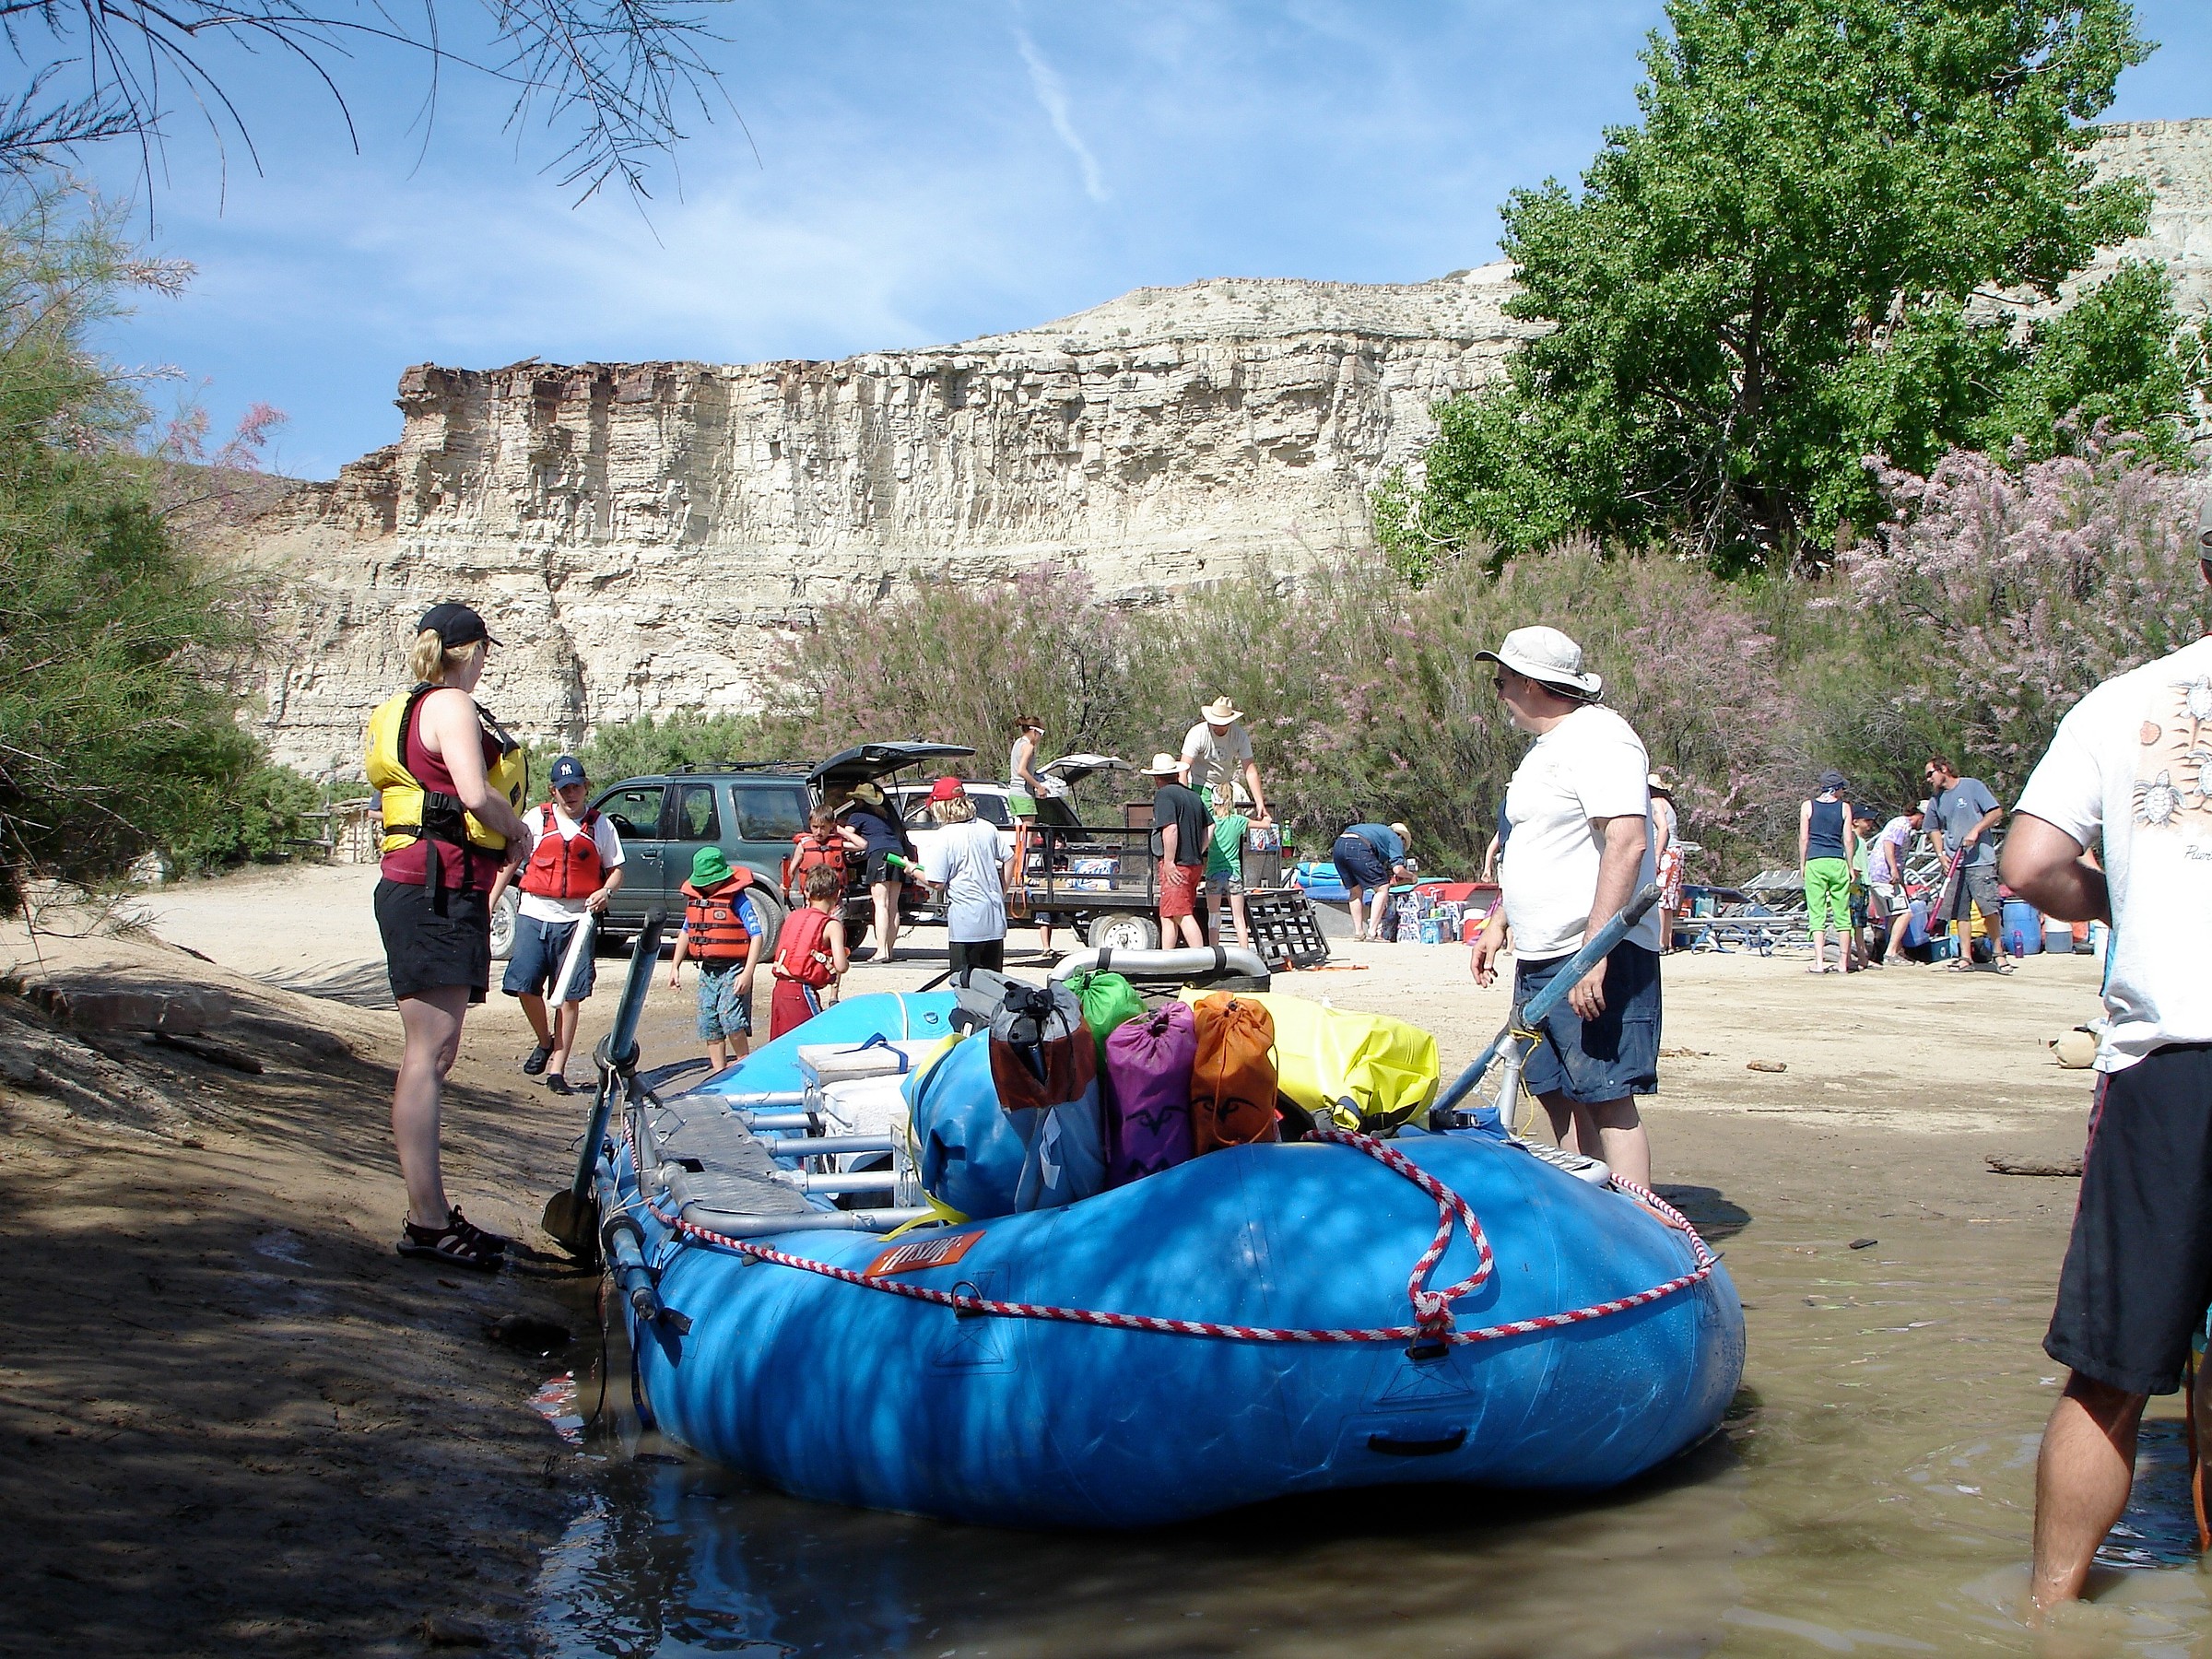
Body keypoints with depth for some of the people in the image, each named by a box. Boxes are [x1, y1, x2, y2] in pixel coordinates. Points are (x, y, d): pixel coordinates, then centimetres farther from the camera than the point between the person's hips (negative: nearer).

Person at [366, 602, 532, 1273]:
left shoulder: (411, 709, 23)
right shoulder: (452, 705, -8)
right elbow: (476, 793, -21)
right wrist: (519, 831, -4)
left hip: (446, 895, 11)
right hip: (434, 890, -11)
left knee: (434, 1056, 10)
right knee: (428, 1054, -11)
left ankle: (432, 1212, 14)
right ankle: (427, 1222, -12)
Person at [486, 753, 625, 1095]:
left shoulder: (600, 825, 7)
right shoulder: (537, 819, 8)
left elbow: (616, 871, 11)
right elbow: (511, 860, 14)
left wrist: (605, 891, -11)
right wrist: (491, 902, 8)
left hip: (577, 919, -1)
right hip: (535, 913, 1)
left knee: (570, 996, -2)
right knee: (524, 985, -9)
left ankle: (558, 1070, 4)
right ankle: (545, 1042, 19)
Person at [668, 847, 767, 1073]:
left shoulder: (737, 900, -11)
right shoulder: (693, 898, 9)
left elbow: (757, 936, -15)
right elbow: (686, 933, 23)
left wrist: (747, 973, -21)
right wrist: (675, 966, 19)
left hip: (733, 969, -7)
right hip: (707, 970, 7)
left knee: (731, 1018, -20)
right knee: (709, 1024, 8)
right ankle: (719, 1073, 17)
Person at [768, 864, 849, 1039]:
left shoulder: (792, 917, 12)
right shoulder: (832, 926, -7)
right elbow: (841, 966, -16)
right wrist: (846, 964, 8)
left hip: (780, 988, 7)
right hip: (802, 992, -7)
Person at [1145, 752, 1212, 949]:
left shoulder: (1164, 794, -8)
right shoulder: (1192, 795, 19)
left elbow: (1171, 829, -20)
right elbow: (1210, 827, 19)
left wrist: (1169, 862, -19)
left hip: (1176, 866, -9)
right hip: (1194, 864, 9)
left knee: (1183, 915, -13)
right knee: (1167, 916, 13)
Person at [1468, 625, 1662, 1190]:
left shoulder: (1598, 738, -14)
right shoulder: (1546, 745, 18)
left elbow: (1627, 843, -25)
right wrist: (1498, 923, 25)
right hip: (1541, 958, 10)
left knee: (1607, 1099, -10)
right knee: (1558, 1095, 13)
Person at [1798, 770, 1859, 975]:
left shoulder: (1807, 806, 3)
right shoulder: (1844, 807, 4)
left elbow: (1803, 838, 1)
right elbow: (1848, 840, 2)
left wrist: (1802, 865, 9)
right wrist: (1850, 867, 10)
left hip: (1814, 862, -1)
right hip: (1838, 863, 1)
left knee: (1817, 914, -1)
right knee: (1842, 913, 7)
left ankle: (1819, 962, -10)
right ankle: (1843, 963, 8)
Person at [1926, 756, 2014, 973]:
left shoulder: (1973, 786, 0)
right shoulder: (1936, 801, 15)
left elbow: (1996, 812, -3)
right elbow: (1934, 830, 25)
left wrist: (1976, 830, -14)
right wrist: (1941, 855, 11)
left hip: (1981, 860, -5)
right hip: (1954, 864, 5)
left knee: (1989, 908, -9)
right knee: (1960, 912, 2)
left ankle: (1998, 953, 0)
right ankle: (1966, 957, 4)